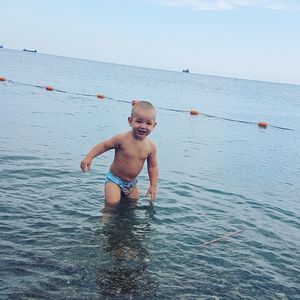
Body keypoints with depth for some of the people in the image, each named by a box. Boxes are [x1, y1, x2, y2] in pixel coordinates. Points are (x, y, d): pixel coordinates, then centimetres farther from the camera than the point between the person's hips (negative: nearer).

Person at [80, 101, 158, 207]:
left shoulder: (151, 147, -11)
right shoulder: (122, 139, -23)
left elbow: (152, 166, 1)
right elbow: (104, 145, -12)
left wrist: (153, 186, -1)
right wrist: (89, 157, -21)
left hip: (132, 182, 5)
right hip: (115, 179, -4)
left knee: (133, 201, 17)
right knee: (112, 203, -20)